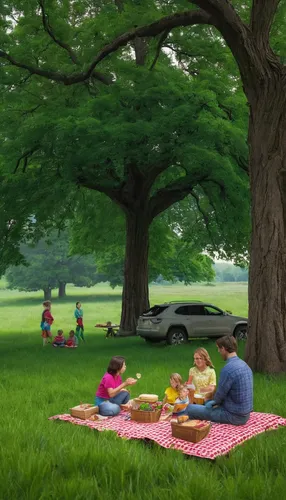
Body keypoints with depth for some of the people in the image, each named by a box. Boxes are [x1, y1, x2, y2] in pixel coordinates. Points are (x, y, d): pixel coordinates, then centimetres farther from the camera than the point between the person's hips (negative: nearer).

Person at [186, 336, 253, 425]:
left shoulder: (228, 369, -24)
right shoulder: (244, 365, 5)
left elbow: (219, 397, -12)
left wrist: (215, 401, 10)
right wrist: (214, 402, 14)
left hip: (233, 416, -9)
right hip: (245, 413, 9)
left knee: (190, 409, -1)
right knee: (208, 404, 30)